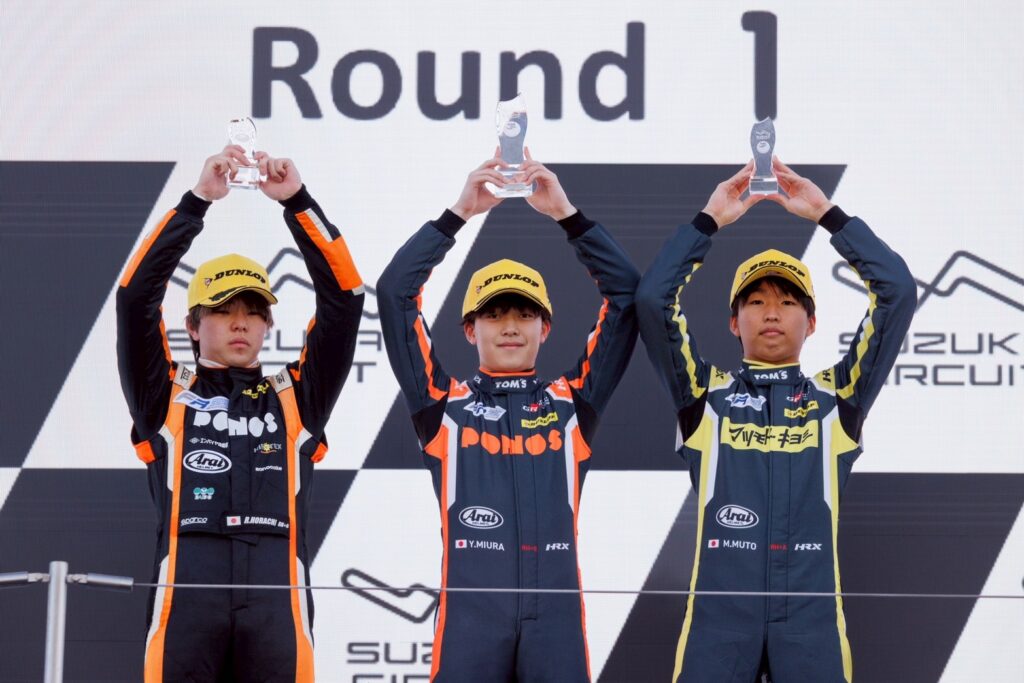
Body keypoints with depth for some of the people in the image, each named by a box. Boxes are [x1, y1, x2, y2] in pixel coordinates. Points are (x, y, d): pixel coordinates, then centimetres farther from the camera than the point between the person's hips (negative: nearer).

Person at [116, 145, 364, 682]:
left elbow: (343, 296, 15)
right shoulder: (166, 396, 18)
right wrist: (197, 200, 3)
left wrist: (296, 201, 7)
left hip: (277, 594, 1)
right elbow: (137, 295, 7)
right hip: (186, 592, -1)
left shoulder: (296, 397, 21)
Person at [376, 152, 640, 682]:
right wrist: (459, 213, 2)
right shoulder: (444, 403, 11)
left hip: (555, 608, 1)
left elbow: (626, 294, 11)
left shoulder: (571, 401, 14)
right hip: (470, 606, -1)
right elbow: (394, 293, 5)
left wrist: (566, 215, 5)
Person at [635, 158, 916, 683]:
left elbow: (897, 293, 7)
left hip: (811, 606, 0)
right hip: (719, 604, 0)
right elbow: (652, 299, 2)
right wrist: (709, 220, 5)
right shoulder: (706, 395, 13)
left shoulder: (836, 396, 14)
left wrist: (827, 214, 7)